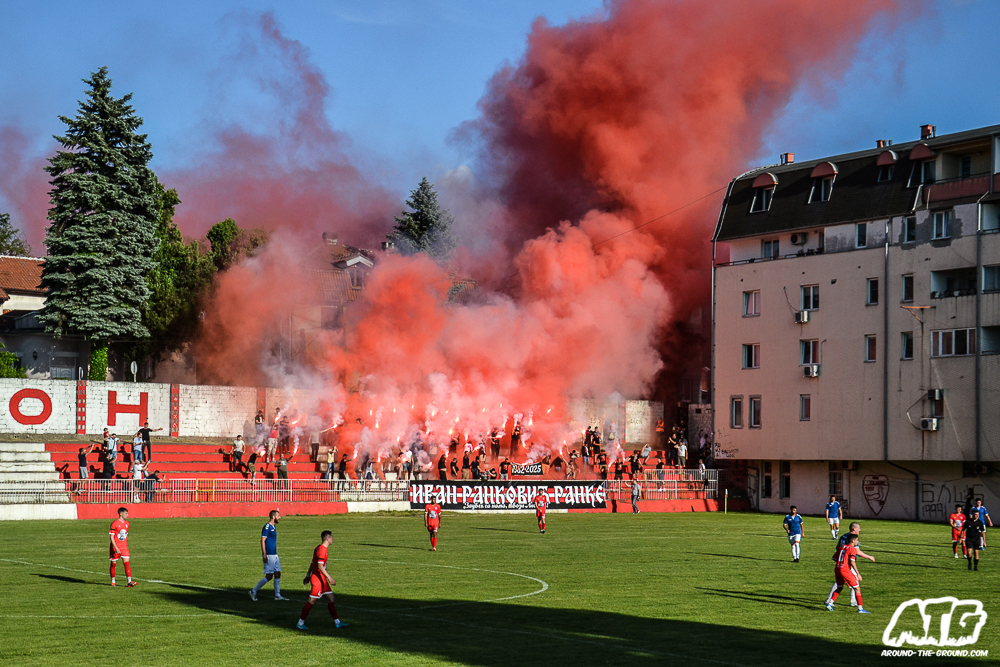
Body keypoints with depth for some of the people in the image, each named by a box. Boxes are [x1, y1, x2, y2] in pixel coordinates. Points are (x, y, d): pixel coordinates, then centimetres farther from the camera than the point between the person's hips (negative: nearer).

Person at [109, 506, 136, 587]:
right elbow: (111, 537, -12)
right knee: (113, 564, 8)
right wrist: (116, 548, -19)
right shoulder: (114, 524, -11)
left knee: (127, 563, -8)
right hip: (115, 547, -4)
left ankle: (130, 582, -15)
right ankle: (113, 581, 24)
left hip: (124, 547, 4)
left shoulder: (126, 523, 9)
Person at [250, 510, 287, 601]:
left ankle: (277, 595, 14)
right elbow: (263, 540, -18)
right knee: (269, 576, -7)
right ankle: (253, 591, 2)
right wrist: (264, 554, -23)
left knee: (278, 574, 9)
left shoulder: (274, 526, 14)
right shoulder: (267, 527, -14)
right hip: (269, 555, -9)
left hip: (275, 555, 9)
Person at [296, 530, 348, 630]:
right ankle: (300, 623, 2)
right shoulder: (322, 550, -17)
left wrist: (308, 575, 25)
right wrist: (329, 578, -24)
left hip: (322, 580, 10)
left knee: (331, 598, 9)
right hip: (317, 580, -10)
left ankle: (337, 622, 13)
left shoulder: (318, 548, 14)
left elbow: (312, 563, 20)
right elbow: (320, 566, -24)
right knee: (311, 601, -4)